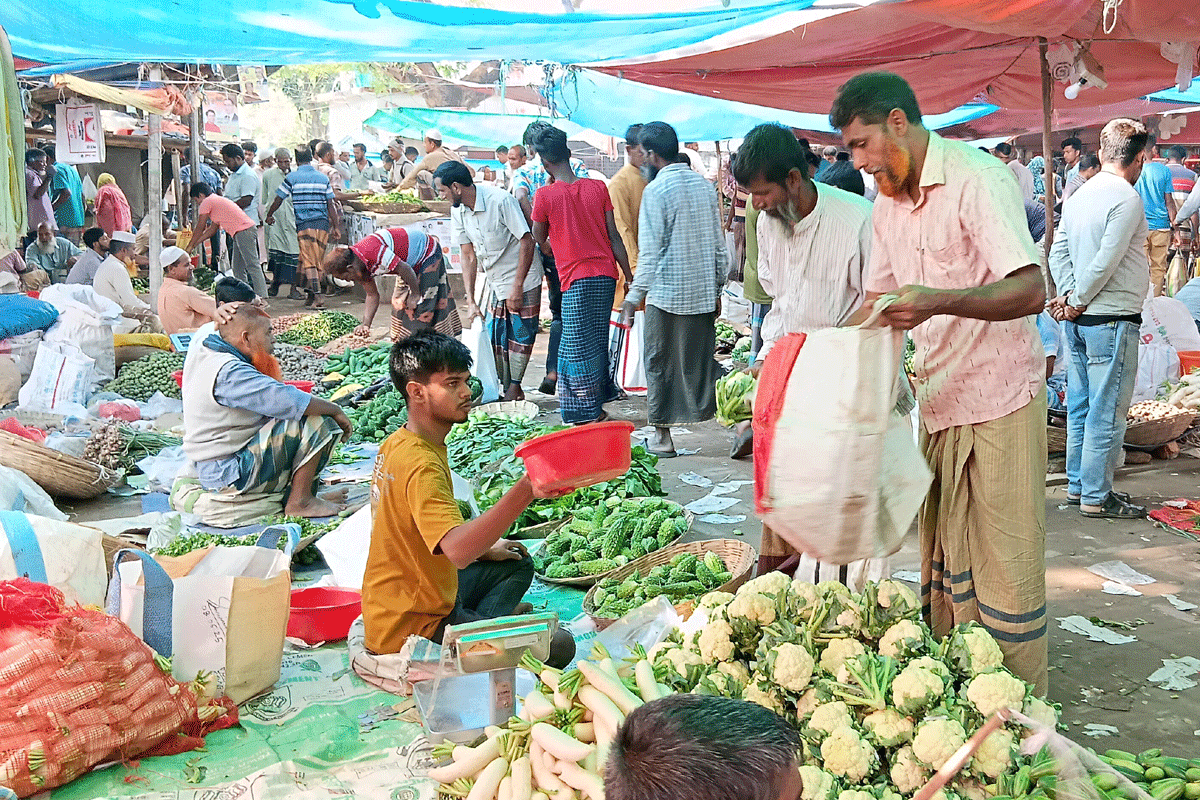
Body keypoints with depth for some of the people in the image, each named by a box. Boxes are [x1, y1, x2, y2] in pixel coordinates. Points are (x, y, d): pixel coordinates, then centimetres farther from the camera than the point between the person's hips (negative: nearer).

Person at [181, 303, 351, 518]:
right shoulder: (229, 373, -24)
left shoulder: (200, 354, 6)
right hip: (231, 477, -11)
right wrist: (336, 411, -16)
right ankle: (299, 502, -10)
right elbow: (288, 400, -30)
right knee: (318, 422, -18)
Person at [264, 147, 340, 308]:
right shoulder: (323, 178, 12)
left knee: (309, 262, -6)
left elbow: (278, 200, 8)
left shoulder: (291, 177, 2)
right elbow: (331, 204, 11)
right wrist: (335, 227, 14)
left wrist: (269, 216, 24)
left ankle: (317, 296, -19)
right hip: (323, 223, 3)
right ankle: (311, 296, 14)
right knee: (318, 261, 9)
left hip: (304, 223, -3)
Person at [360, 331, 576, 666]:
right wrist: (524, 492, -52)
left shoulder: (396, 443, 5)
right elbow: (458, 550, -43)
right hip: (412, 627, -10)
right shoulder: (420, 465, -27)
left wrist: (484, 548, 11)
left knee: (517, 564, 25)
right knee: (559, 646, -16)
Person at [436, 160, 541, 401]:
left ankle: (514, 388, 11)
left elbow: (527, 241, -21)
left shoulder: (501, 201, -22)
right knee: (494, 340, 8)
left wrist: (517, 287, -21)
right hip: (494, 284, 7)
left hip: (523, 282, -7)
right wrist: (471, 301, -3)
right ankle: (507, 389, 21)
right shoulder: (458, 211, -2)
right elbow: (468, 256, 2)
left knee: (519, 337, -2)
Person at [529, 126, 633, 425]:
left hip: (575, 278, -5)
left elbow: (539, 240, 5)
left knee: (579, 348, 3)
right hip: (605, 274, 5)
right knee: (597, 342, 17)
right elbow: (614, 236, 2)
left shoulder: (546, 195, -9)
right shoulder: (598, 187, 1)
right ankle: (599, 401, 26)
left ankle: (590, 412, 5)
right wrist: (629, 275, 9)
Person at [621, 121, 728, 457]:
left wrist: (634, 297, -12)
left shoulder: (656, 190, -13)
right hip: (703, 292, 5)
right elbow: (719, 244, 10)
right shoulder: (703, 184, 6)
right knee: (701, 360, 14)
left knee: (660, 363, 7)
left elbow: (650, 252, -17)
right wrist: (717, 287, 18)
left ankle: (663, 435, 13)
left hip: (666, 293, -5)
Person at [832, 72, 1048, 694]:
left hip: (999, 406, -7)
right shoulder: (887, 206, 11)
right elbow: (876, 306, 19)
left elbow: (1030, 292, -25)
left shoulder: (978, 180, -15)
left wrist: (939, 302, -40)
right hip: (937, 404, 8)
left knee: (1005, 566, -1)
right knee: (942, 566, 13)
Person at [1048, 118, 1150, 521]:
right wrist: (1077, 302, -8)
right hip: (1112, 320, -8)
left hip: (1080, 320, 8)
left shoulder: (1080, 195, 10)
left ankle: (1078, 485, 23)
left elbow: (1058, 252, 6)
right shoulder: (1126, 198, -14)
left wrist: (1068, 296, -3)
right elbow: (1106, 261, -19)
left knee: (1080, 406, 14)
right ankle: (1096, 497, 4)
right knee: (1108, 412, -1)